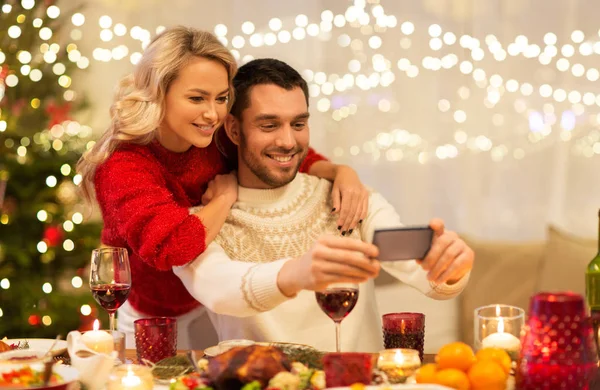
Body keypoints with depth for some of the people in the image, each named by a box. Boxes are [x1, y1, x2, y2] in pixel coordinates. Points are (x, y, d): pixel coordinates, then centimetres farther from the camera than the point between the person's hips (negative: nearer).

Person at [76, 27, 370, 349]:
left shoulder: (222, 139, -12)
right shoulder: (122, 168, -29)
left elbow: (291, 156, 3)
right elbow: (172, 247, -44)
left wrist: (340, 172, -18)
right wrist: (225, 198, -28)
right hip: (154, 324, -4)